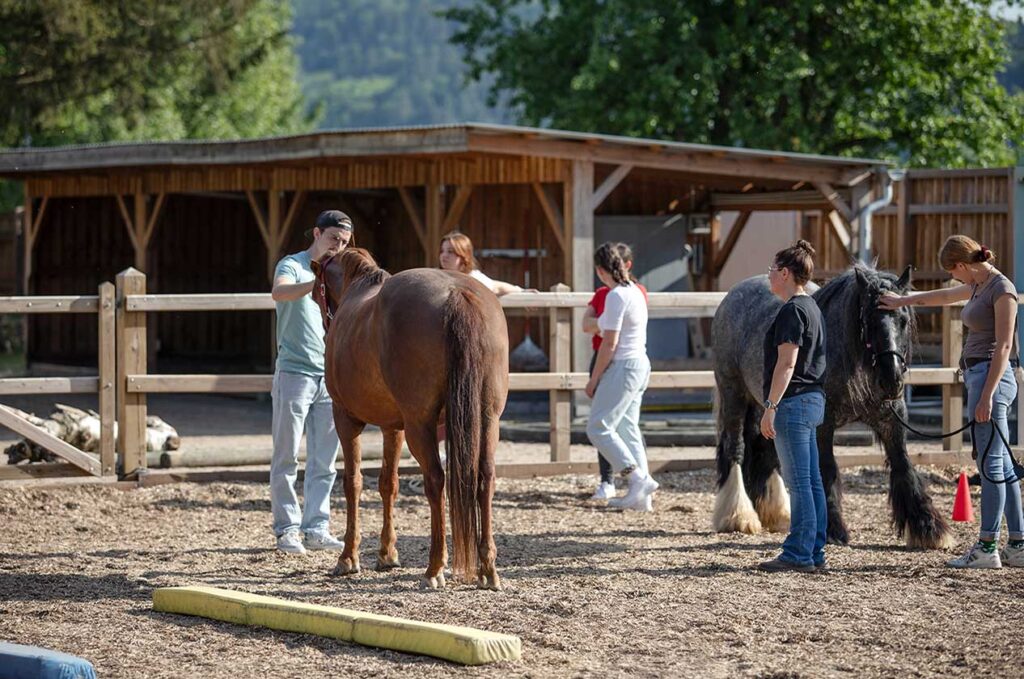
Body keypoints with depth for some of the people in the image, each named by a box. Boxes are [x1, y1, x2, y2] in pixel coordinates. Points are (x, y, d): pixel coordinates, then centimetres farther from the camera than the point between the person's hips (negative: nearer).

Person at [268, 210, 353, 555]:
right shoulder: (293, 266, -4)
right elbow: (279, 292, -28)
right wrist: (317, 283, -43)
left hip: (330, 377, 6)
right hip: (295, 373, -6)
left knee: (324, 461, 5)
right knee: (287, 457, -2)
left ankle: (316, 528, 9)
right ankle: (287, 529, 2)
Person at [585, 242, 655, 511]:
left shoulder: (616, 295, -16)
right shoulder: (635, 291, 11)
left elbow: (610, 343, -17)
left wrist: (594, 379, -11)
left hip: (623, 367, -10)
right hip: (640, 365, 10)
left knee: (598, 428, -7)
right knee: (627, 427, 11)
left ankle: (639, 479, -12)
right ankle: (640, 495, 8)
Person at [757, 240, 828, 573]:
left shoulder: (791, 311, -14)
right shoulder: (811, 307, 17)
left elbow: (787, 363, -20)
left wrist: (771, 407, -19)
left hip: (794, 402, -10)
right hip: (813, 399, 10)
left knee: (799, 483, -7)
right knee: (812, 482, 11)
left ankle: (798, 554, -6)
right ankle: (814, 553, 14)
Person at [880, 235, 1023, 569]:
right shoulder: (978, 286, 15)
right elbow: (944, 296, 34)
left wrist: (987, 395, -21)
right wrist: (902, 301, 45)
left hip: (991, 377, -10)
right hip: (976, 376, 10)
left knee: (991, 465, -8)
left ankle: (987, 548, -8)